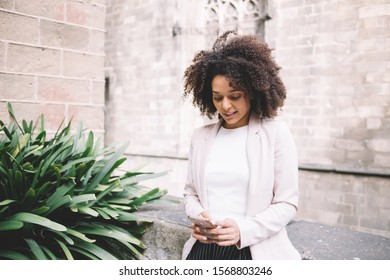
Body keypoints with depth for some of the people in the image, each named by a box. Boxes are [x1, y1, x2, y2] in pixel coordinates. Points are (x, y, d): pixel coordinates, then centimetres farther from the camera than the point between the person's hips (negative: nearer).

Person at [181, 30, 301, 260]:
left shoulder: (276, 133, -5)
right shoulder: (201, 135, 6)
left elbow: (287, 203, -7)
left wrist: (243, 230, -19)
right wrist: (198, 215, -8)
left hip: (255, 250, -3)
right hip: (204, 247, 3)